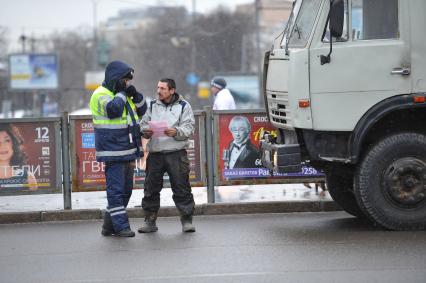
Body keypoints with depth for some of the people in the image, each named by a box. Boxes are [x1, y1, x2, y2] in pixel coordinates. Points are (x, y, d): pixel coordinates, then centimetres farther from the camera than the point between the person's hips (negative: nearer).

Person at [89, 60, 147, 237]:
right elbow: (113, 109, -29)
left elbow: (141, 110, 19)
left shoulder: (123, 94, 16)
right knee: (116, 189, -9)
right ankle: (121, 226, -10)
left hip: (127, 151, 9)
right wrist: (122, 93, -16)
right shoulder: (101, 95, -10)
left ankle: (109, 226, 19)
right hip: (113, 152, -9)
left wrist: (135, 94, 2)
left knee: (126, 189, 12)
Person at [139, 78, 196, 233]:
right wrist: (146, 131, -7)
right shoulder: (153, 106, 16)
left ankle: (187, 220, 3)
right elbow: (144, 123, 16)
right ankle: (150, 221, 11)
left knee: (181, 188, -3)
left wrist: (176, 132, -20)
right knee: (151, 188, 3)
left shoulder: (183, 106, 6)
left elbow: (189, 128, -1)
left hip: (176, 152, -3)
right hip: (155, 152, 3)